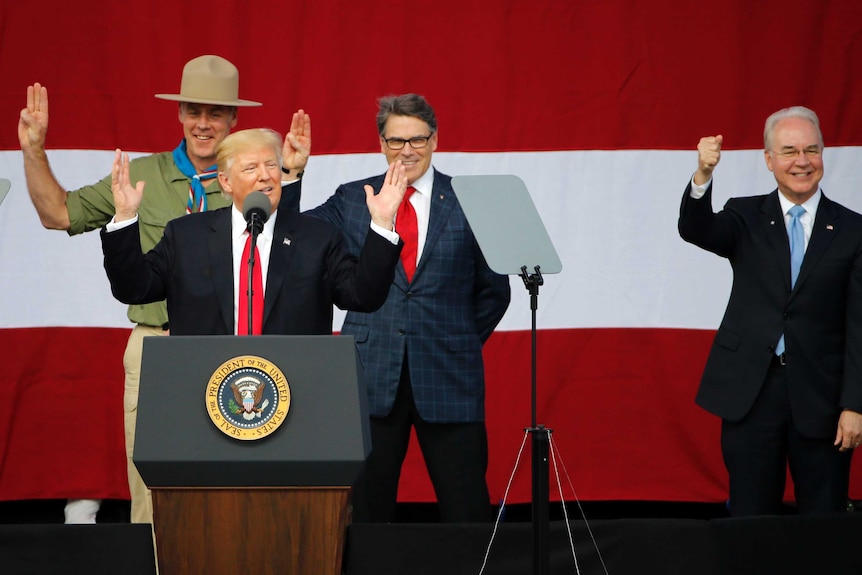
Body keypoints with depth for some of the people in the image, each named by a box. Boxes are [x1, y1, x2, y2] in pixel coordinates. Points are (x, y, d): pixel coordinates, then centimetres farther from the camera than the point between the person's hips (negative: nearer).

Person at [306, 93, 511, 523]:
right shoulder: (351, 200, 9)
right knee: (367, 509, 4)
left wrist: (462, 343, 5)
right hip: (371, 375, 1)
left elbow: (494, 289, 11)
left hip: (449, 377, -1)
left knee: (467, 514, -1)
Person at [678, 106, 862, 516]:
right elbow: (694, 230, -14)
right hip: (751, 392, 1)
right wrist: (703, 175, -33)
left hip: (819, 398, -1)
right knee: (750, 520, 5)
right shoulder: (746, 219, 7)